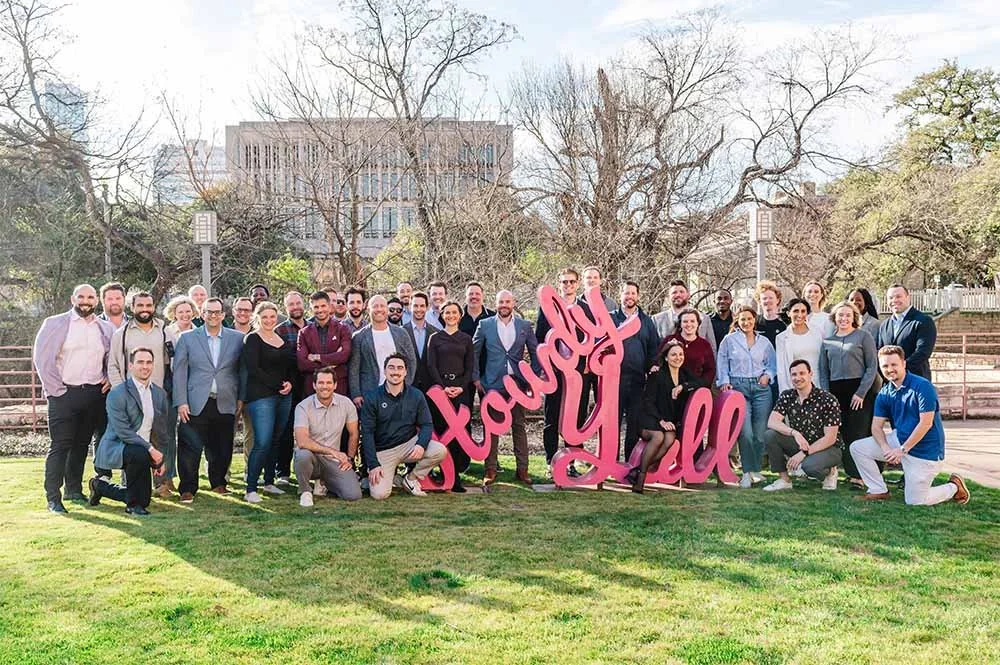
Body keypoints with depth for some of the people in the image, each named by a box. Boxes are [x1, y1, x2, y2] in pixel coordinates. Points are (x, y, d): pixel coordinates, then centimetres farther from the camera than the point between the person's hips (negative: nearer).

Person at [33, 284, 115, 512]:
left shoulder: (106, 328, 10)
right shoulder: (54, 323, 0)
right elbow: (41, 357, -5)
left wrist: (109, 379, 2)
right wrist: (55, 389, -9)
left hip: (95, 394, 4)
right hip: (64, 393, -4)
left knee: (82, 444, 11)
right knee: (60, 445, -5)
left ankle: (74, 489, 22)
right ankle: (53, 497, -1)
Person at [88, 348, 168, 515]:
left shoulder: (160, 394, 6)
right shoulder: (117, 393, -14)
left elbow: (162, 430, 13)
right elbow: (122, 431, -21)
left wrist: (160, 459, 9)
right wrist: (149, 448, -27)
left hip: (143, 451, 7)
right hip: (115, 448, -7)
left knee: (144, 498, 5)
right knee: (140, 454, -39)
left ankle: (101, 485, 32)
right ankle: (133, 504, -15)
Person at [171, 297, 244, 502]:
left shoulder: (237, 338, 7)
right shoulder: (187, 338, 4)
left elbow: (241, 370, 10)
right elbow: (179, 371, 2)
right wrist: (181, 402, -6)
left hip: (225, 404, 1)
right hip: (196, 404, -1)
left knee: (222, 448, 10)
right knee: (190, 448, -1)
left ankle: (218, 483, 28)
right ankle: (187, 489, 11)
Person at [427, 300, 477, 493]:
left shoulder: (466, 339, 13)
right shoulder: (435, 338, 9)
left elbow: (470, 367, 8)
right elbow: (431, 366, 3)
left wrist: (461, 387, -7)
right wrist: (444, 387, -9)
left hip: (461, 388, 1)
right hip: (440, 387, -1)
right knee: (442, 429, -7)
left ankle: (456, 474, -3)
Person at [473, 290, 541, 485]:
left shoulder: (525, 326, 6)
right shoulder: (485, 325, 4)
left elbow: (535, 352, 11)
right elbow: (474, 352, 7)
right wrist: (476, 378, 0)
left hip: (517, 382, 1)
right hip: (492, 383, -1)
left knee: (519, 426, 4)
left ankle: (522, 469, 9)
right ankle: (490, 469, 8)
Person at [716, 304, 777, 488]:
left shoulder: (764, 342, 14)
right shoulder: (729, 340, 8)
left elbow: (772, 364, 17)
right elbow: (722, 364, 8)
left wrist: (767, 375, -1)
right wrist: (724, 382, -4)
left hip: (761, 388, 2)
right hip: (738, 388, -2)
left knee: (760, 432, -1)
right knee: (745, 432, -11)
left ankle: (754, 470, 12)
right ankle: (748, 471, -2)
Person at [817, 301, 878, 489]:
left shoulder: (863, 337, 4)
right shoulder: (827, 341, 15)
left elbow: (872, 367, -2)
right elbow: (823, 371, 16)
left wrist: (861, 392, -9)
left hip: (859, 390, -4)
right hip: (836, 391, 4)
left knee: (858, 434, -6)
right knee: (841, 434, 2)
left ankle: (858, 476, -2)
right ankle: (850, 471, 10)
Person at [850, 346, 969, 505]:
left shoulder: (923, 386, -18)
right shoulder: (884, 393, 1)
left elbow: (926, 423, -21)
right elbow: (876, 426, -1)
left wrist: (903, 450, -20)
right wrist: (885, 448, -21)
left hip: (925, 450, -6)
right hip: (899, 439, 6)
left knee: (915, 501, -3)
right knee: (857, 448, -7)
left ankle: (954, 487, 24)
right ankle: (879, 491, 7)